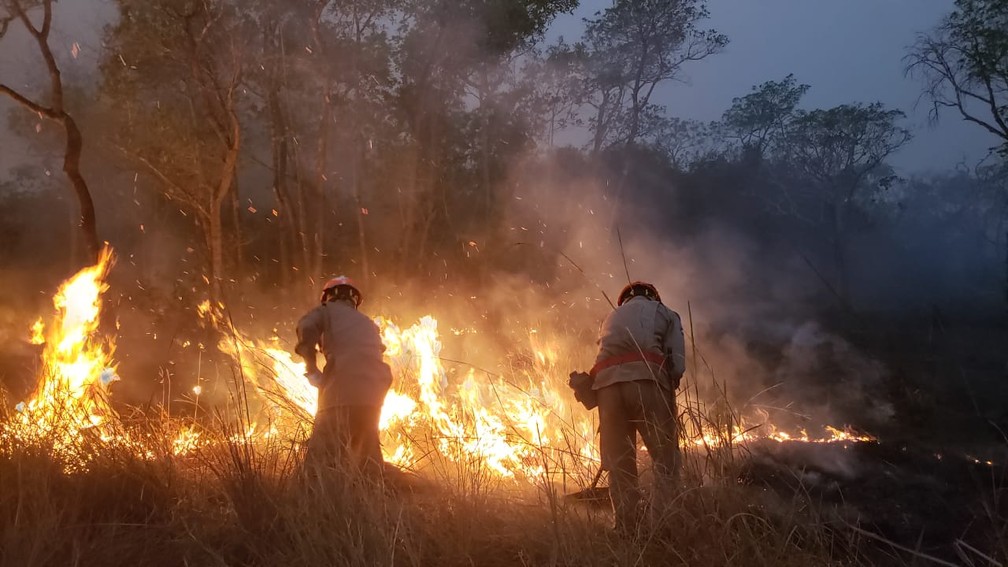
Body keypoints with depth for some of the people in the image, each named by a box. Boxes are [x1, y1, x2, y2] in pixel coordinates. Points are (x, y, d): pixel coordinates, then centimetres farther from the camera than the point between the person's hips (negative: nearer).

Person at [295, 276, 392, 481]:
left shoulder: (327, 311, 16)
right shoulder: (368, 324, 33)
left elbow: (306, 328, -4)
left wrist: (312, 368, 1)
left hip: (342, 391, -6)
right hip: (373, 395, 6)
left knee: (319, 462, -11)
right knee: (367, 461, 17)